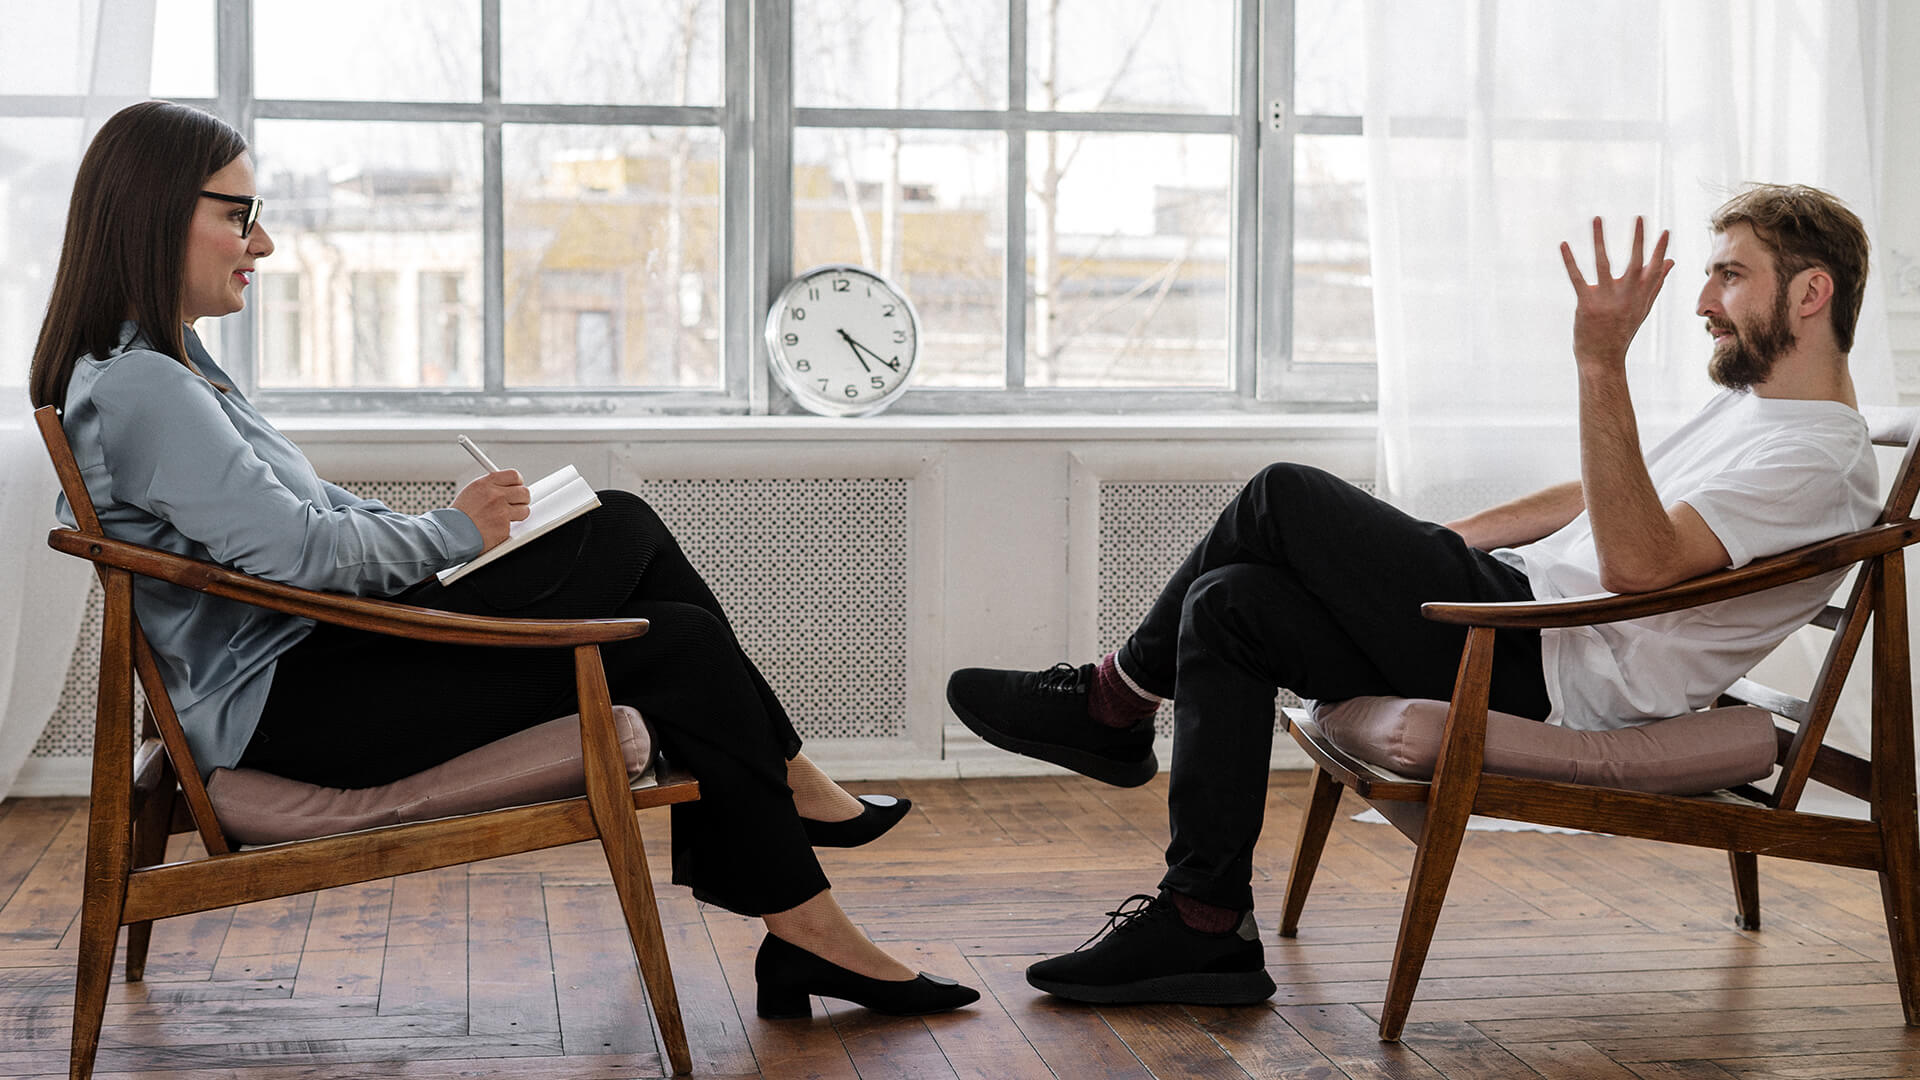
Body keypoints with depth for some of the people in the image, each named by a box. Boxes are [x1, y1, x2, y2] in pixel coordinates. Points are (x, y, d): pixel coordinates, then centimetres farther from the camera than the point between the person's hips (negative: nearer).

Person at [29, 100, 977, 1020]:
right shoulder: (135, 385, -18)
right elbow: (297, 547, -23)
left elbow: (308, 508, 20)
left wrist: (439, 529, 6)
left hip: (319, 648, 11)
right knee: (677, 650, -11)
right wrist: (454, 531, -8)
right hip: (284, 704, -11)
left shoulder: (156, 363, 16)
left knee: (625, 527, 4)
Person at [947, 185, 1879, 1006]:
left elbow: (1635, 560, -28)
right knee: (1228, 606, -2)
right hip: (1525, 606, 11)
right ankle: (1206, 926, -3)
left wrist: (1602, 366, -34)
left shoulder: (1819, 459, -12)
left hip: (1554, 669, -11)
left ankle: (1114, 703, 6)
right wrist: (1427, 542, 25)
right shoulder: (1751, 403, 22)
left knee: (1285, 497, -13)